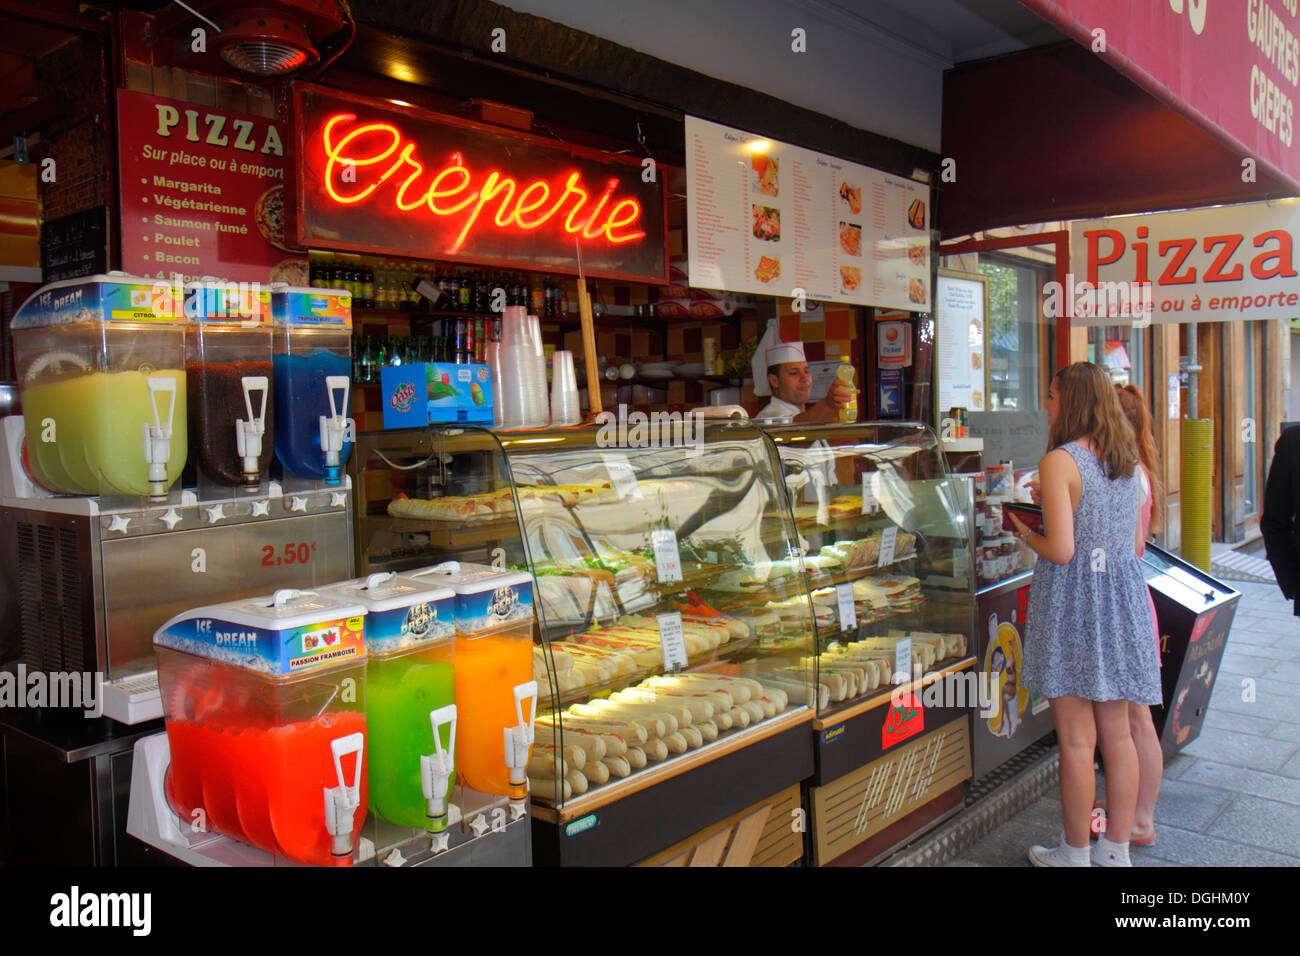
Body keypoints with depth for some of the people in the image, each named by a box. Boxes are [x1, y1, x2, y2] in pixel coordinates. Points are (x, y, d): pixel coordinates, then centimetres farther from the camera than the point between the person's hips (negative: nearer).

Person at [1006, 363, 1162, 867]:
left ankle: (1075, 854, 16)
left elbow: (1061, 551, -18)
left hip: (1073, 600, -7)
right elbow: (1136, 544, 14)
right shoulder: (1127, 460, 9)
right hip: (1123, 598, 7)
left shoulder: (1059, 461, -13)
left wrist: (1024, 532, 0)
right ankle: (1116, 850, 24)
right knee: (1117, 734, 13)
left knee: (1077, 740, 3)